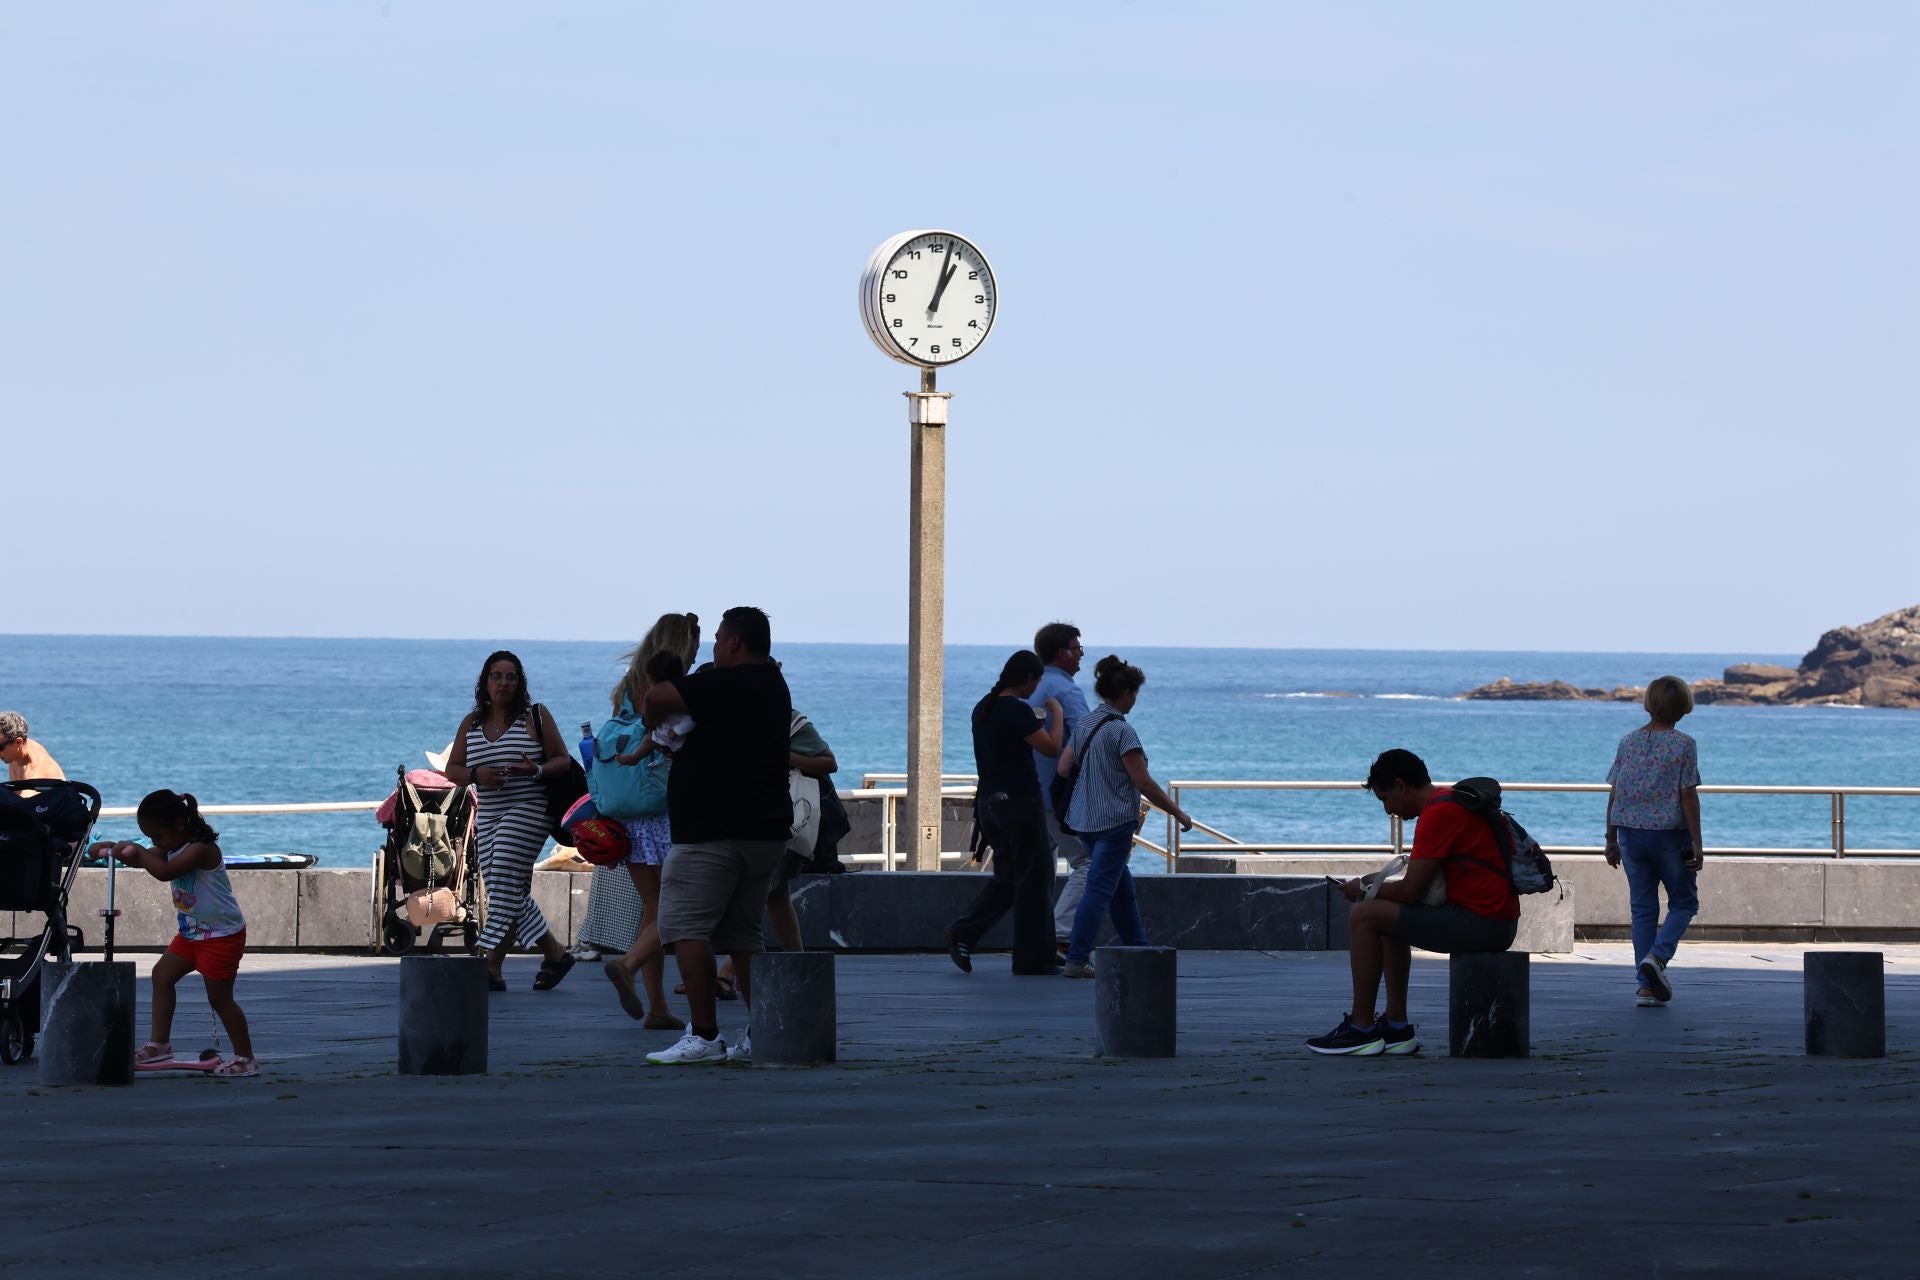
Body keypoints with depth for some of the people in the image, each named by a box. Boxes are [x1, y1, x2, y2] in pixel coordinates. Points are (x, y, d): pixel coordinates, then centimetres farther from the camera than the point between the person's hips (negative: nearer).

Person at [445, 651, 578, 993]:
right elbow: (451, 769, 11)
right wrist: (477, 775, -10)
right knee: (512, 894, 5)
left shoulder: (535, 716, 1)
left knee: (504, 885, -14)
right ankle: (555, 954, 17)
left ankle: (491, 967, -15)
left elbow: (562, 759, 0)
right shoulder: (471, 723, 12)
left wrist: (538, 771, -20)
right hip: (488, 815, 6)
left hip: (527, 810, -6)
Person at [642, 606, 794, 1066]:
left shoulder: (729, 684, -14)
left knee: (686, 927, -8)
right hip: (765, 827, 10)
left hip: (714, 833, -10)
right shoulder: (773, 685, 16)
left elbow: (658, 698, -19)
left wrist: (652, 718, 3)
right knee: (743, 934, 14)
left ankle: (704, 1036, -14)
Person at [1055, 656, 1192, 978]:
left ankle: (1139, 950, 26)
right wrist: (1177, 812, -6)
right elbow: (1143, 783, -16)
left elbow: (1063, 767, 9)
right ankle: (1077, 960, -12)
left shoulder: (1084, 723, 8)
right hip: (1115, 819, -9)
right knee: (1100, 889, -7)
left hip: (1087, 817, 9)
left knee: (1122, 887, 18)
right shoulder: (1121, 731, -16)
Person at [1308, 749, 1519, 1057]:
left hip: (1479, 923, -11)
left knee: (1364, 916, -8)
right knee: (1389, 915, 26)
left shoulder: (1437, 813, -15)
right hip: (1500, 923, 11)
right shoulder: (1452, 801, 18)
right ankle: (1396, 1026, 20)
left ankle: (1361, 1028, -3)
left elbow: (1411, 890, -16)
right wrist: (1379, 887, 17)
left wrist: (1365, 889, 1)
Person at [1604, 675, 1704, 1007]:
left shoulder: (1628, 742, 4)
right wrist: (1696, 843, -7)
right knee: (1684, 902, 12)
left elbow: (1614, 794, 6)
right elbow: (1688, 796, -11)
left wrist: (1611, 840, 14)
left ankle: (1646, 985, 6)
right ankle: (1657, 955, -14)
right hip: (1670, 832, -4)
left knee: (1643, 908, 9)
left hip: (1630, 833, 4)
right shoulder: (1683, 744, -8)